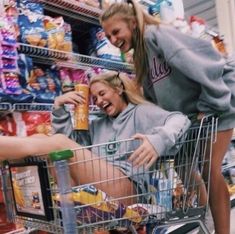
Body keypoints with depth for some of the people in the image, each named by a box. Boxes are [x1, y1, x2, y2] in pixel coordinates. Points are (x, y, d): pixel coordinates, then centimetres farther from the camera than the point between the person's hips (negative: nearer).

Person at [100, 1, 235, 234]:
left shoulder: (156, 34, -18)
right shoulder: (141, 54, 9)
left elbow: (202, 64, -27)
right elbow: (153, 96, 12)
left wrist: (208, 106, -22)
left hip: (216, 104, -8)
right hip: (187, 115, 8)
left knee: (209, 170, -9)